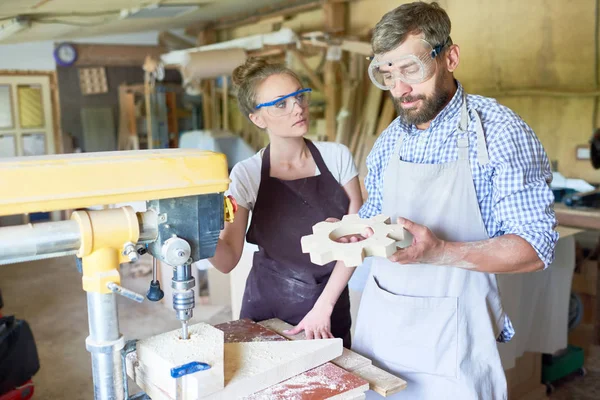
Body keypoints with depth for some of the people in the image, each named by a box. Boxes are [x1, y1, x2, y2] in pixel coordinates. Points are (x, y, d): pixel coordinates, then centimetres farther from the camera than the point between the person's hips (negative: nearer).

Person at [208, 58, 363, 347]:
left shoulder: (337, 157, -6)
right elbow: (228, 260, -12)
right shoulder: (246, 175, -9)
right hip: (269, 307, -1)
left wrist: (323, 306, -9)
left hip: (331, 303, 1)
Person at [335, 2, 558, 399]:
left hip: (450, 336, -5)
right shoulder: (390, 139, 4)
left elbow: (536, 247, -16)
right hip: (378, 321, 6)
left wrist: (439, 252, -30)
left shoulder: (501, 131, -14)